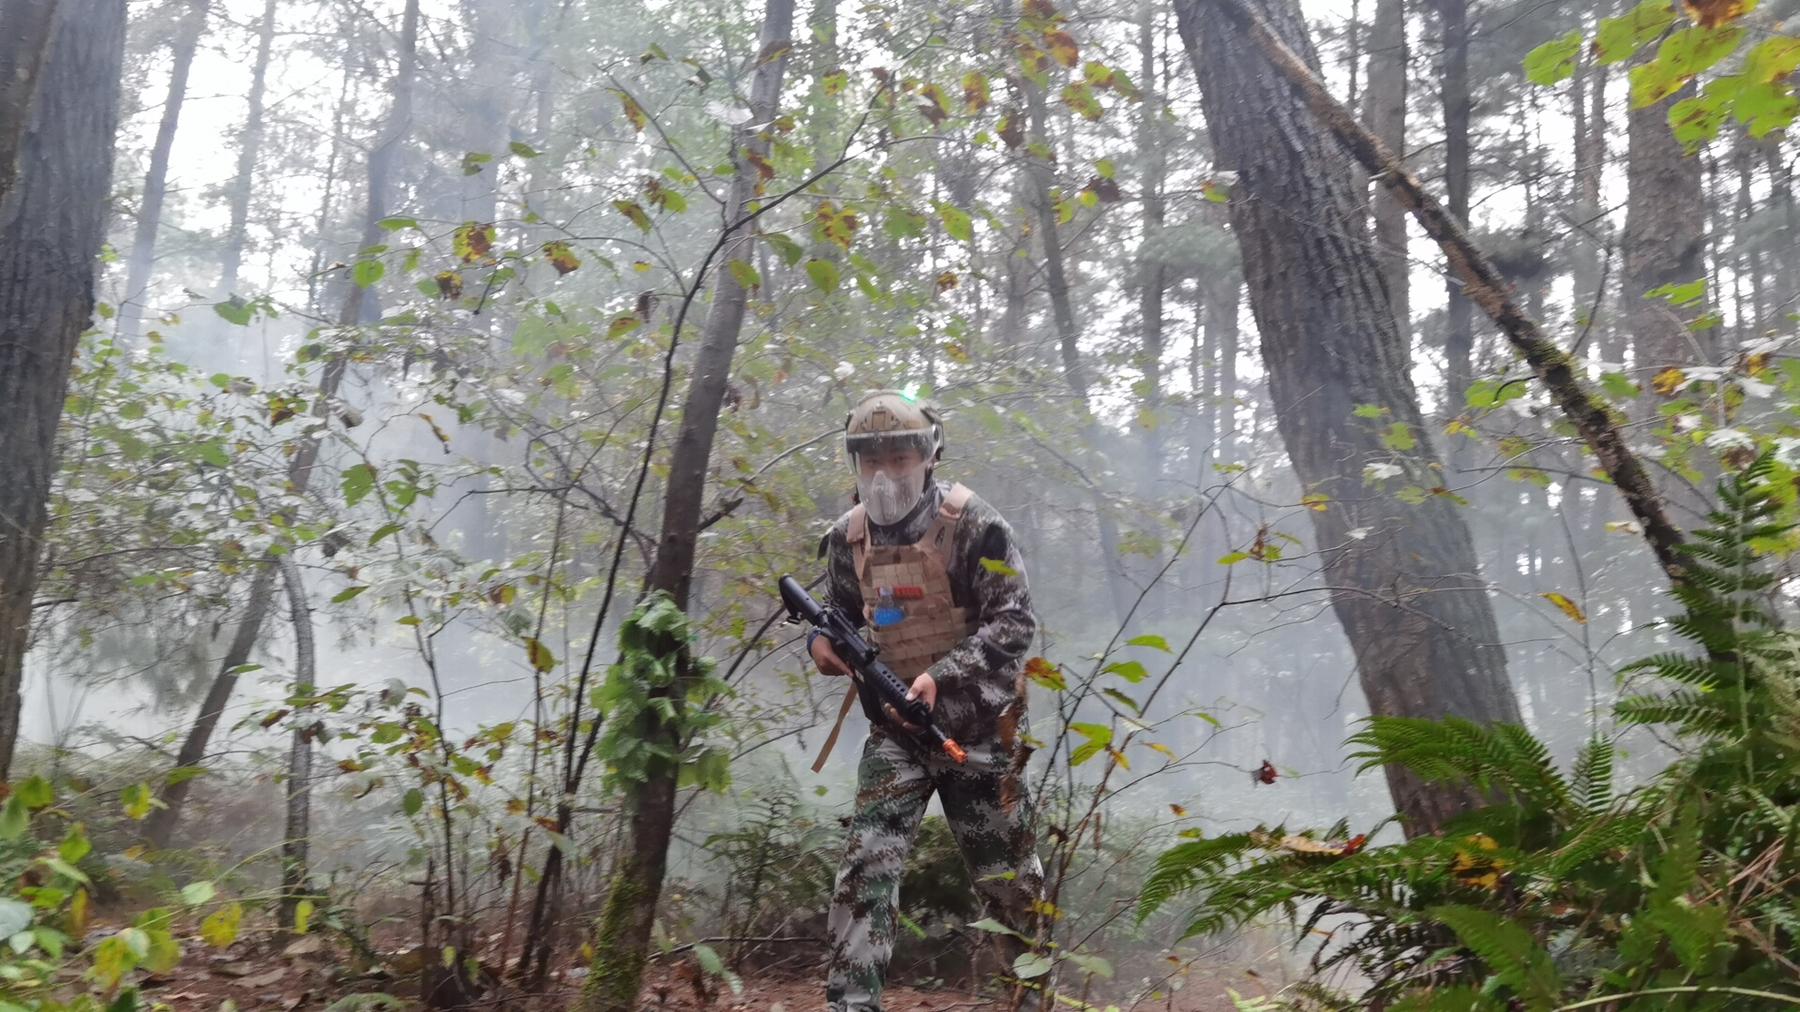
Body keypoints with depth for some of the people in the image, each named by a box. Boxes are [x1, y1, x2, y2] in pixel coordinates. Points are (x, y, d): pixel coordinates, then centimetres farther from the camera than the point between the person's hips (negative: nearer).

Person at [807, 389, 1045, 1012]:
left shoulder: (974, 526, -15)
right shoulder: (848, 538, 1)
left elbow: (1014, 624, -19)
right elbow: (843, 618, 14)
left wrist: (941, 677, -31)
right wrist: (823, 642, -10)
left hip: (978, 733, -3)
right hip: (895, 734, 3)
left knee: (1009, 880, 11)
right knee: (865, 871, -10)